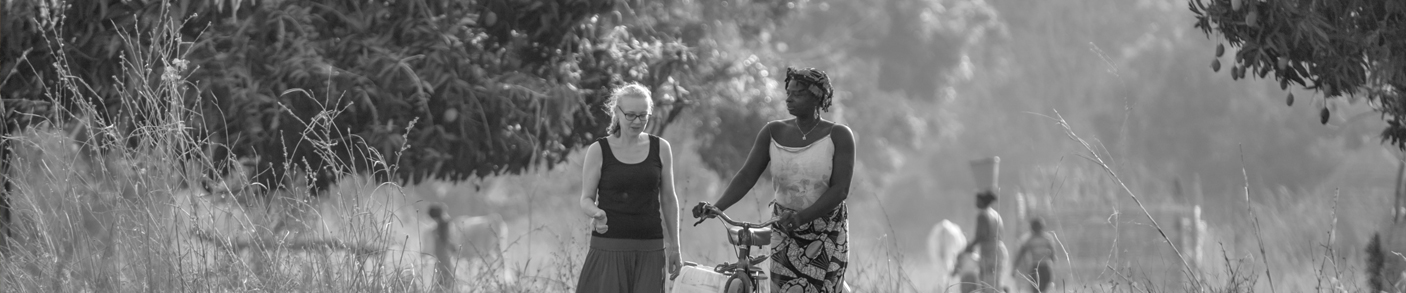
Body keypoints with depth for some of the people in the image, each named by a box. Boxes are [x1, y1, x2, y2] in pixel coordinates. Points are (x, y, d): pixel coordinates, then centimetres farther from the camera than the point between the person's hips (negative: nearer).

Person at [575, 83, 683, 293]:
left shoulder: (660, 149, 6)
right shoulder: (599, 151, 0)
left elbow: (668, 200, 12)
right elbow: (586, 199, 3)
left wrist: (673, 246, 11)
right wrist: (596, 213, -20)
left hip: (649, 251, 2)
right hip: (608, 247, -2)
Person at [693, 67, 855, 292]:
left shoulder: (838, 136, -8)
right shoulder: (773, 133, 1)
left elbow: (840, 189, -17)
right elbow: (746, 176, -3)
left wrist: (801, 217, -30)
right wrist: (716, 208, -20)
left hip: (827, 234, -2)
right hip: (784, 232, 2)